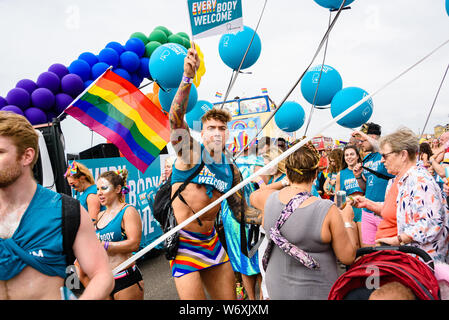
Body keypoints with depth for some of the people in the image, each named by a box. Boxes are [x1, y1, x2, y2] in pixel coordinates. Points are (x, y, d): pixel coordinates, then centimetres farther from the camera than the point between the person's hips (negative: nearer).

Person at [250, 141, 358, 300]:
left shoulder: (270, 199, -12)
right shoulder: (328, 211, -23)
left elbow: (253, 196, 13)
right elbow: (348, 257, -12)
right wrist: (348, 220, 0)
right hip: (314, 292, -3)